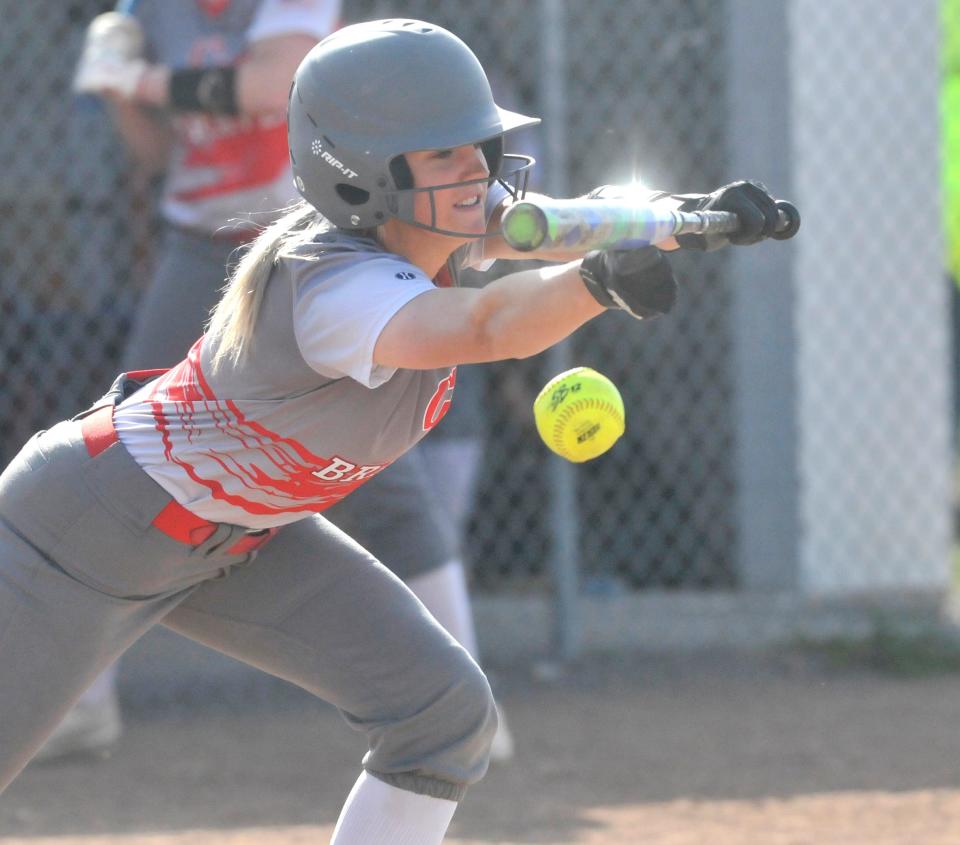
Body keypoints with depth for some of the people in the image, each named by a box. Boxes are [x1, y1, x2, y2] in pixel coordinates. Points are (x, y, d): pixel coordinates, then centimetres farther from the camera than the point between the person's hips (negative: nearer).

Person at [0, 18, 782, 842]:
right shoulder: (330, 284, -37)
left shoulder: (424, 222, -12)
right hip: (96, 525, -8)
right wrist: (601, 279, -73)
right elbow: (486, 328, -54)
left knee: (447, 713, -4)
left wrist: (698, 216, -35)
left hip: (238, 540, 8)